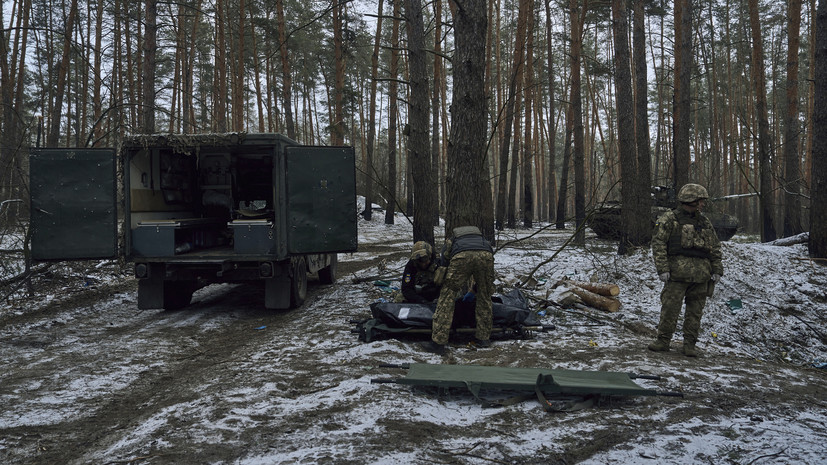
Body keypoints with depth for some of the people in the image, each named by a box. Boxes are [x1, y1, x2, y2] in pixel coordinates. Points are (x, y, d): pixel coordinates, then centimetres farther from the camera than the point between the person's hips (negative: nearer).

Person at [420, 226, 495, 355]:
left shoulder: (449, 243, 40)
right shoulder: (481, 238, 46)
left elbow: (445, 271, 39)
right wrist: (473, 291, 57)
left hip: (461, 257, -2)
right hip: (486, 255, 3)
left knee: (447, 297, 6)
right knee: (484, 296, 23)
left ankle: (438, 342, 4)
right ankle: (483, 337, 26)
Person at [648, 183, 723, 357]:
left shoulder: (705, 222, 15)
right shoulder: (669, 219, -1)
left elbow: (715, 248, 18)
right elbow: (658, 244, -6)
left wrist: (717, 270, 10)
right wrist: (662, 269, -13)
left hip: (700, 276, 5)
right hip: (677, 273, -5)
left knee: (695, 310, 6)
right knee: (670, 308, -4)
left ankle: (690, 344, 13)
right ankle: (663, 341, 7)